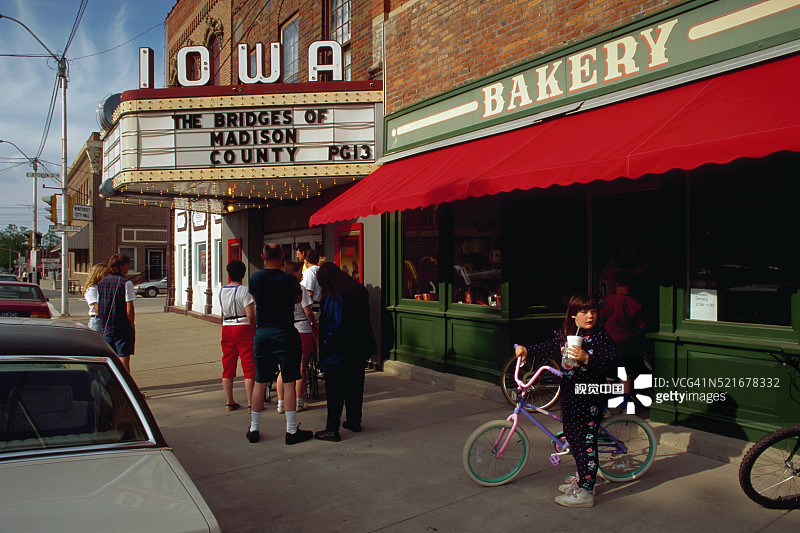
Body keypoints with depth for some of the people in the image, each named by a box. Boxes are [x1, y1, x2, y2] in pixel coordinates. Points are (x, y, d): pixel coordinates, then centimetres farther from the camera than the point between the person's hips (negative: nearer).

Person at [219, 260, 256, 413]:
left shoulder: (222, 291, 5)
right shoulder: (244, 291, -12)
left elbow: (224, 310, 14)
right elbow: (250, 315, -17)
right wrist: (255, 329, -2)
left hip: (226, 329, 6)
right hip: (243, 328, -6)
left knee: (228, 366, 12)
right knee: (249, 367, 0)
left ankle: (229, 402, 17)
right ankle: (251, 403, 0)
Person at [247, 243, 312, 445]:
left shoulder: (255, 278, -2)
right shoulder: (289, 279, -10)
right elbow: (298, 298, 7)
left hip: (262, 334, 3)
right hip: (285, 333, -3)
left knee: (260, 382, 12)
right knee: (289, 382, 2)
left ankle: (254, 429, 20)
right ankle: (291, 430, 7)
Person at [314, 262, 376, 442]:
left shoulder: (333, 296, -18)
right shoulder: (359, 290, 5)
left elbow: (335, 324, -22)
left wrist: (328, 343, -10)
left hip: (338, 353, -8)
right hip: (360, 349, 8)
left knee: (334, 390, 0)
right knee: (355, 385, 18)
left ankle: (332, 430, 4)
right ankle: (354, 421, 29)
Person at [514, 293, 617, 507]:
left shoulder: (599, 335, -14)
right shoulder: (565, 333, 6)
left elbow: (611, 360, -24)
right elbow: (549, 348, 21)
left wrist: (586, 358, -37)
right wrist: (527, 350, 10)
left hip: (590, 396, -8)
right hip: (569, 393, 8)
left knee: (586, 442, -3)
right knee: (571, 436, 19)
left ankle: (585, 492, 8)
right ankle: (582, 477, 40)